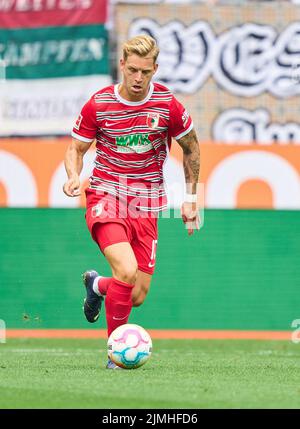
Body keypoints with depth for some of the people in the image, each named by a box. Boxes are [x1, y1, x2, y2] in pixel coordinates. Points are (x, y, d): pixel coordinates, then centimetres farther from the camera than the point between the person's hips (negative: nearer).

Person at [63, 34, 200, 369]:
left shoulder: (167, 105, -3)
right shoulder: (98, 104, -5)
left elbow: (191, 147, 13)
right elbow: (76, 148, 6)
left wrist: (190, 197, 11)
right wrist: (74, 176, -16)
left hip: (146, 204, 2)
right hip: (105, 196, -2)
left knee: (137, 296, 0)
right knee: (127, 271, -26)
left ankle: (96, 285, 36)